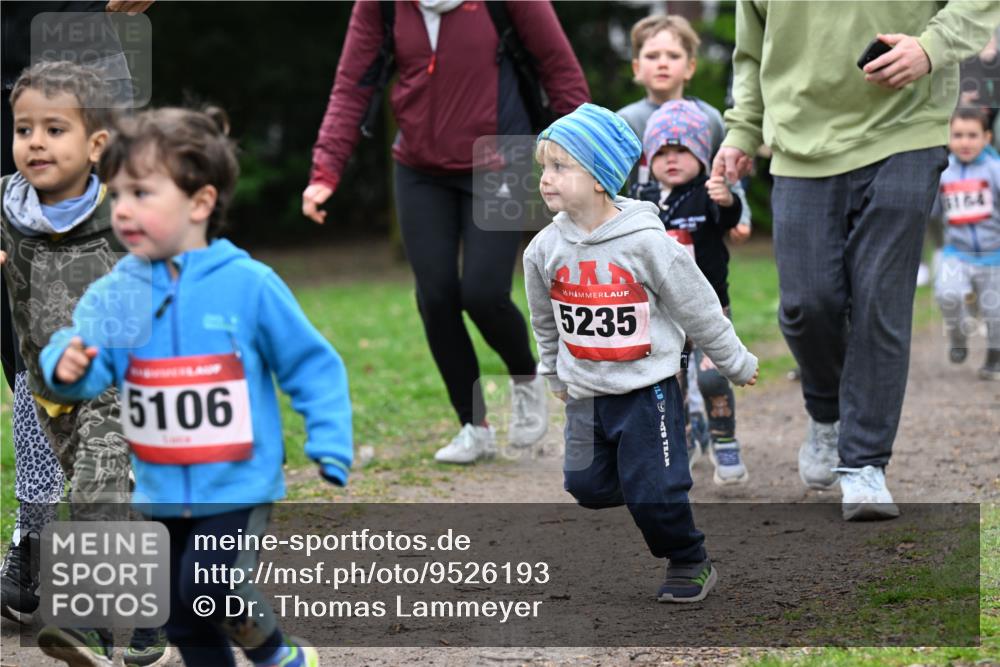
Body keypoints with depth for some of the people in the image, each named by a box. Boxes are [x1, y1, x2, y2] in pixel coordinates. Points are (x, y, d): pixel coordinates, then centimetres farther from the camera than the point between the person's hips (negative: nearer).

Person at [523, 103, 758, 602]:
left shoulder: (646, 242, -18)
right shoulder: (546, 248, -5)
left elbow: (698, 308, -8)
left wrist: (737, 364, 0)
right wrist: (554, 371, 24)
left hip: (647, 388, -5)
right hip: (586, 393, 5)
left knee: (655, 492, -7)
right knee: (587, 486, 6)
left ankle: (690, 564, 16)